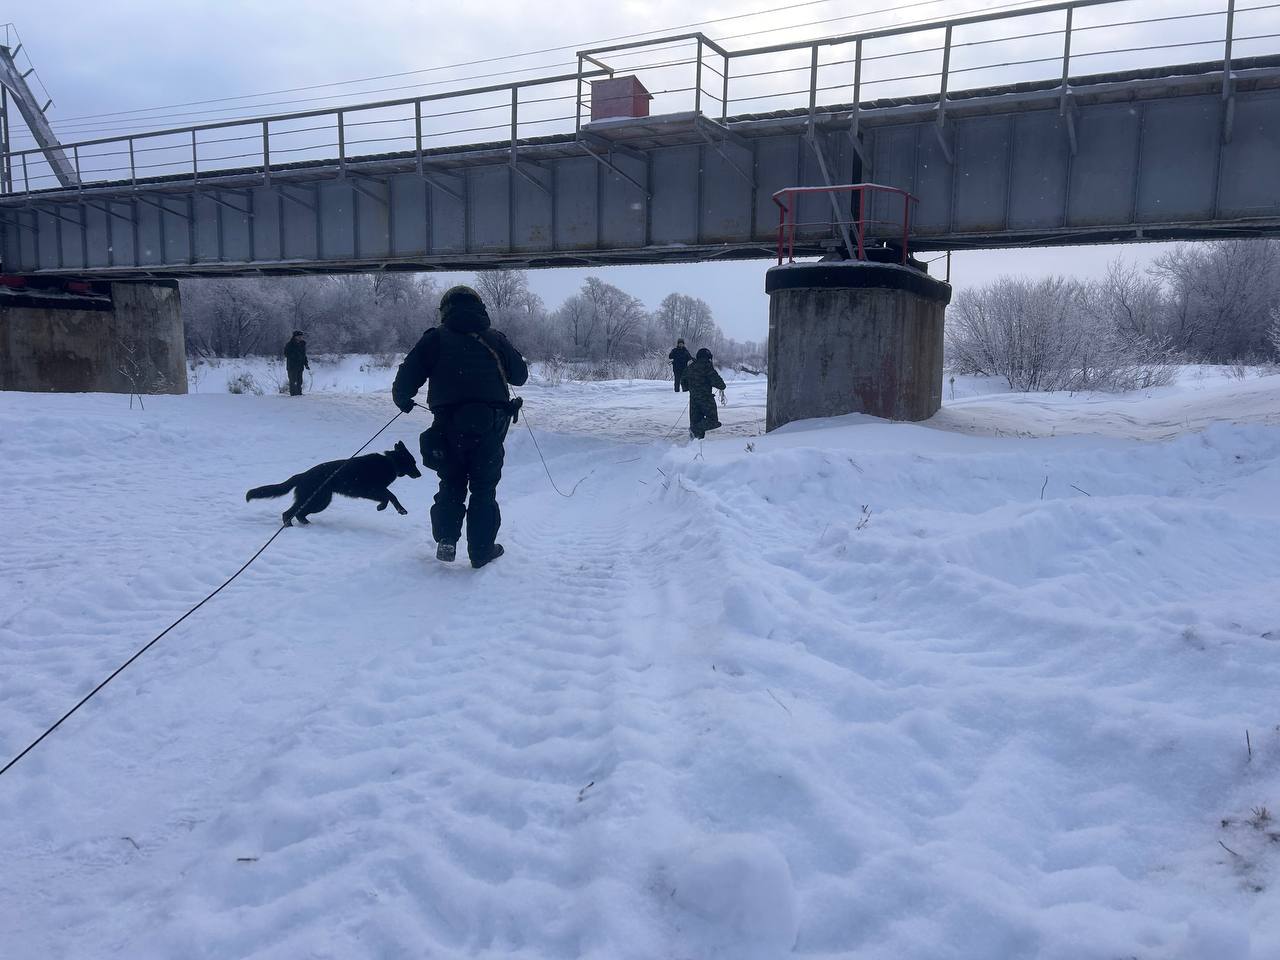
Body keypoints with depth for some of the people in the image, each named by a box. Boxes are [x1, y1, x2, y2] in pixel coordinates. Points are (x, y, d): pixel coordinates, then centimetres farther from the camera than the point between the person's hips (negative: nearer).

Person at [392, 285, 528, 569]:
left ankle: (446, 540, 7)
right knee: (484, 487, 10)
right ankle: (482, 550, 11)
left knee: (451, 483, 18)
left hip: (449, 423, 0)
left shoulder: (435, 338, 6)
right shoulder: (495, 339, 10)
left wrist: (402, 398, 23)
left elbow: (408, 373, 3)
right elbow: (520, 375, 16)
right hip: (490, 424, 0)